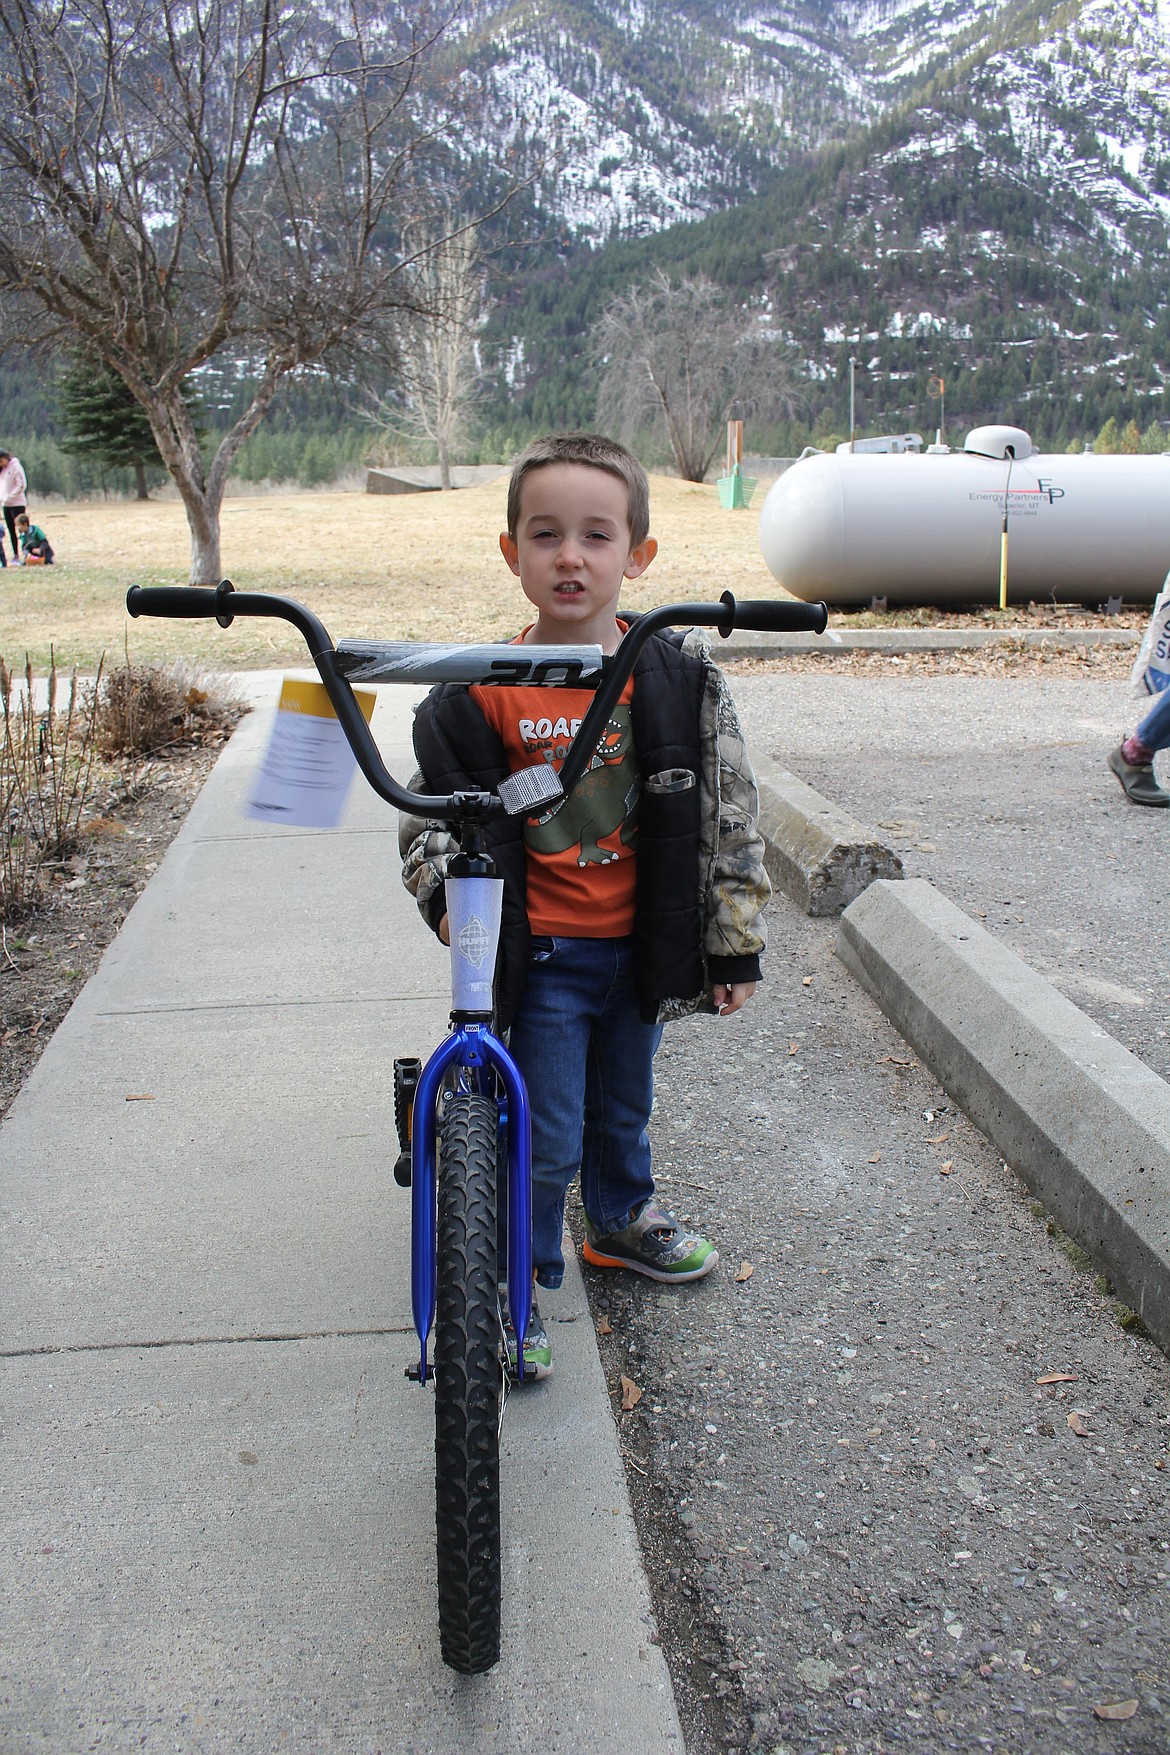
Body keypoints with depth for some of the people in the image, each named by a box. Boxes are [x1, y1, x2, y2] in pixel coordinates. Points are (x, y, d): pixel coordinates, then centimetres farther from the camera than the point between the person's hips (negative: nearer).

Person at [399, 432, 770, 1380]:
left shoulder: (678, 673, -8)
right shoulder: (481, 692, -11)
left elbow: (731, 812, -2)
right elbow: (431, 809, 1)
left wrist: (735, 944, -1)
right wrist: (446, 894, -17)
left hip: (642, 945, 3)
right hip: (541, 954, -2)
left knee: (623, 1105, 23)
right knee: (544, 1139, 1)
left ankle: (622, 1219, 50)